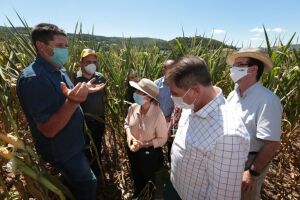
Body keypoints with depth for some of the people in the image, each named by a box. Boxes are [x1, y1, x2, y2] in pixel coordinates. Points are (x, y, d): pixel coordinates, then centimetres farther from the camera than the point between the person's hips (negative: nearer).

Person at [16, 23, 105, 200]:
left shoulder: (59, 70, 1)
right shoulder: (33, 79, -29)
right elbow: (48, 130, -30)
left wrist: (84, 91, 2)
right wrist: (73, 101, -43)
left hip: (71, 143, 9)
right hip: (62, 150, -8)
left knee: (74, 183, 30)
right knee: (88, 185, 12)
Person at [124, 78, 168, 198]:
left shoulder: (158, 115, -31)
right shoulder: (133, 108, -17)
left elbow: (162, 139, -20)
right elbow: (127, 123, 2)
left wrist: (143, 144, -26)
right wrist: (129, 136, -16)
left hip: (149, 153, -5)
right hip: (132, 149, 5)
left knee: (147, 179, 24)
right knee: (136, 175, 32)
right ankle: (138, 193, 64)